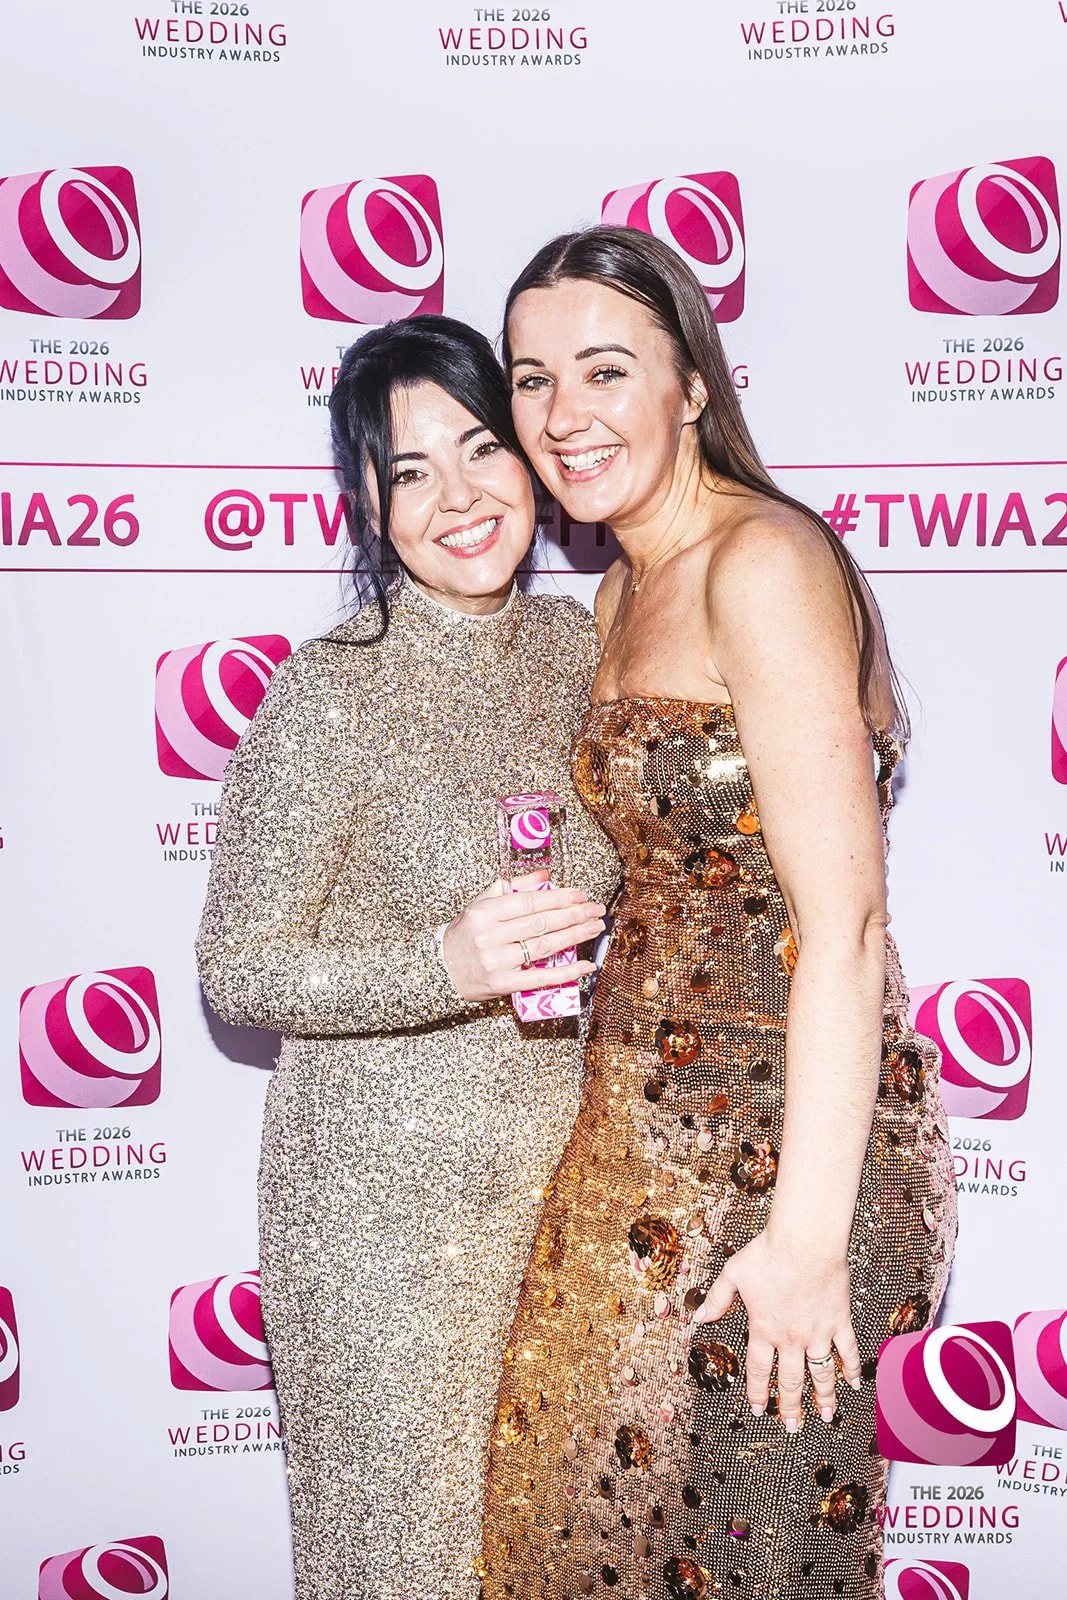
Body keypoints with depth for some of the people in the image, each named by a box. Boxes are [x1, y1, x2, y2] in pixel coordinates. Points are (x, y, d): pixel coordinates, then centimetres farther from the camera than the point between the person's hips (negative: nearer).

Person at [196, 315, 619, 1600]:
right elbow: (235, 972, -15)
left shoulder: (572, 643, 1)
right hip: (385, 1188, -5)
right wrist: (447, 965, -27)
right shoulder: (329, 693, -17)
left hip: (553, 1157, 6)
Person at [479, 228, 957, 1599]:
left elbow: (844, 924, -21)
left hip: (782, 1144, -8)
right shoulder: (622, 595, 11)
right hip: (656, 1131, 8)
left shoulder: (765, 561, -17)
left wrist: (809, 1235, -21)